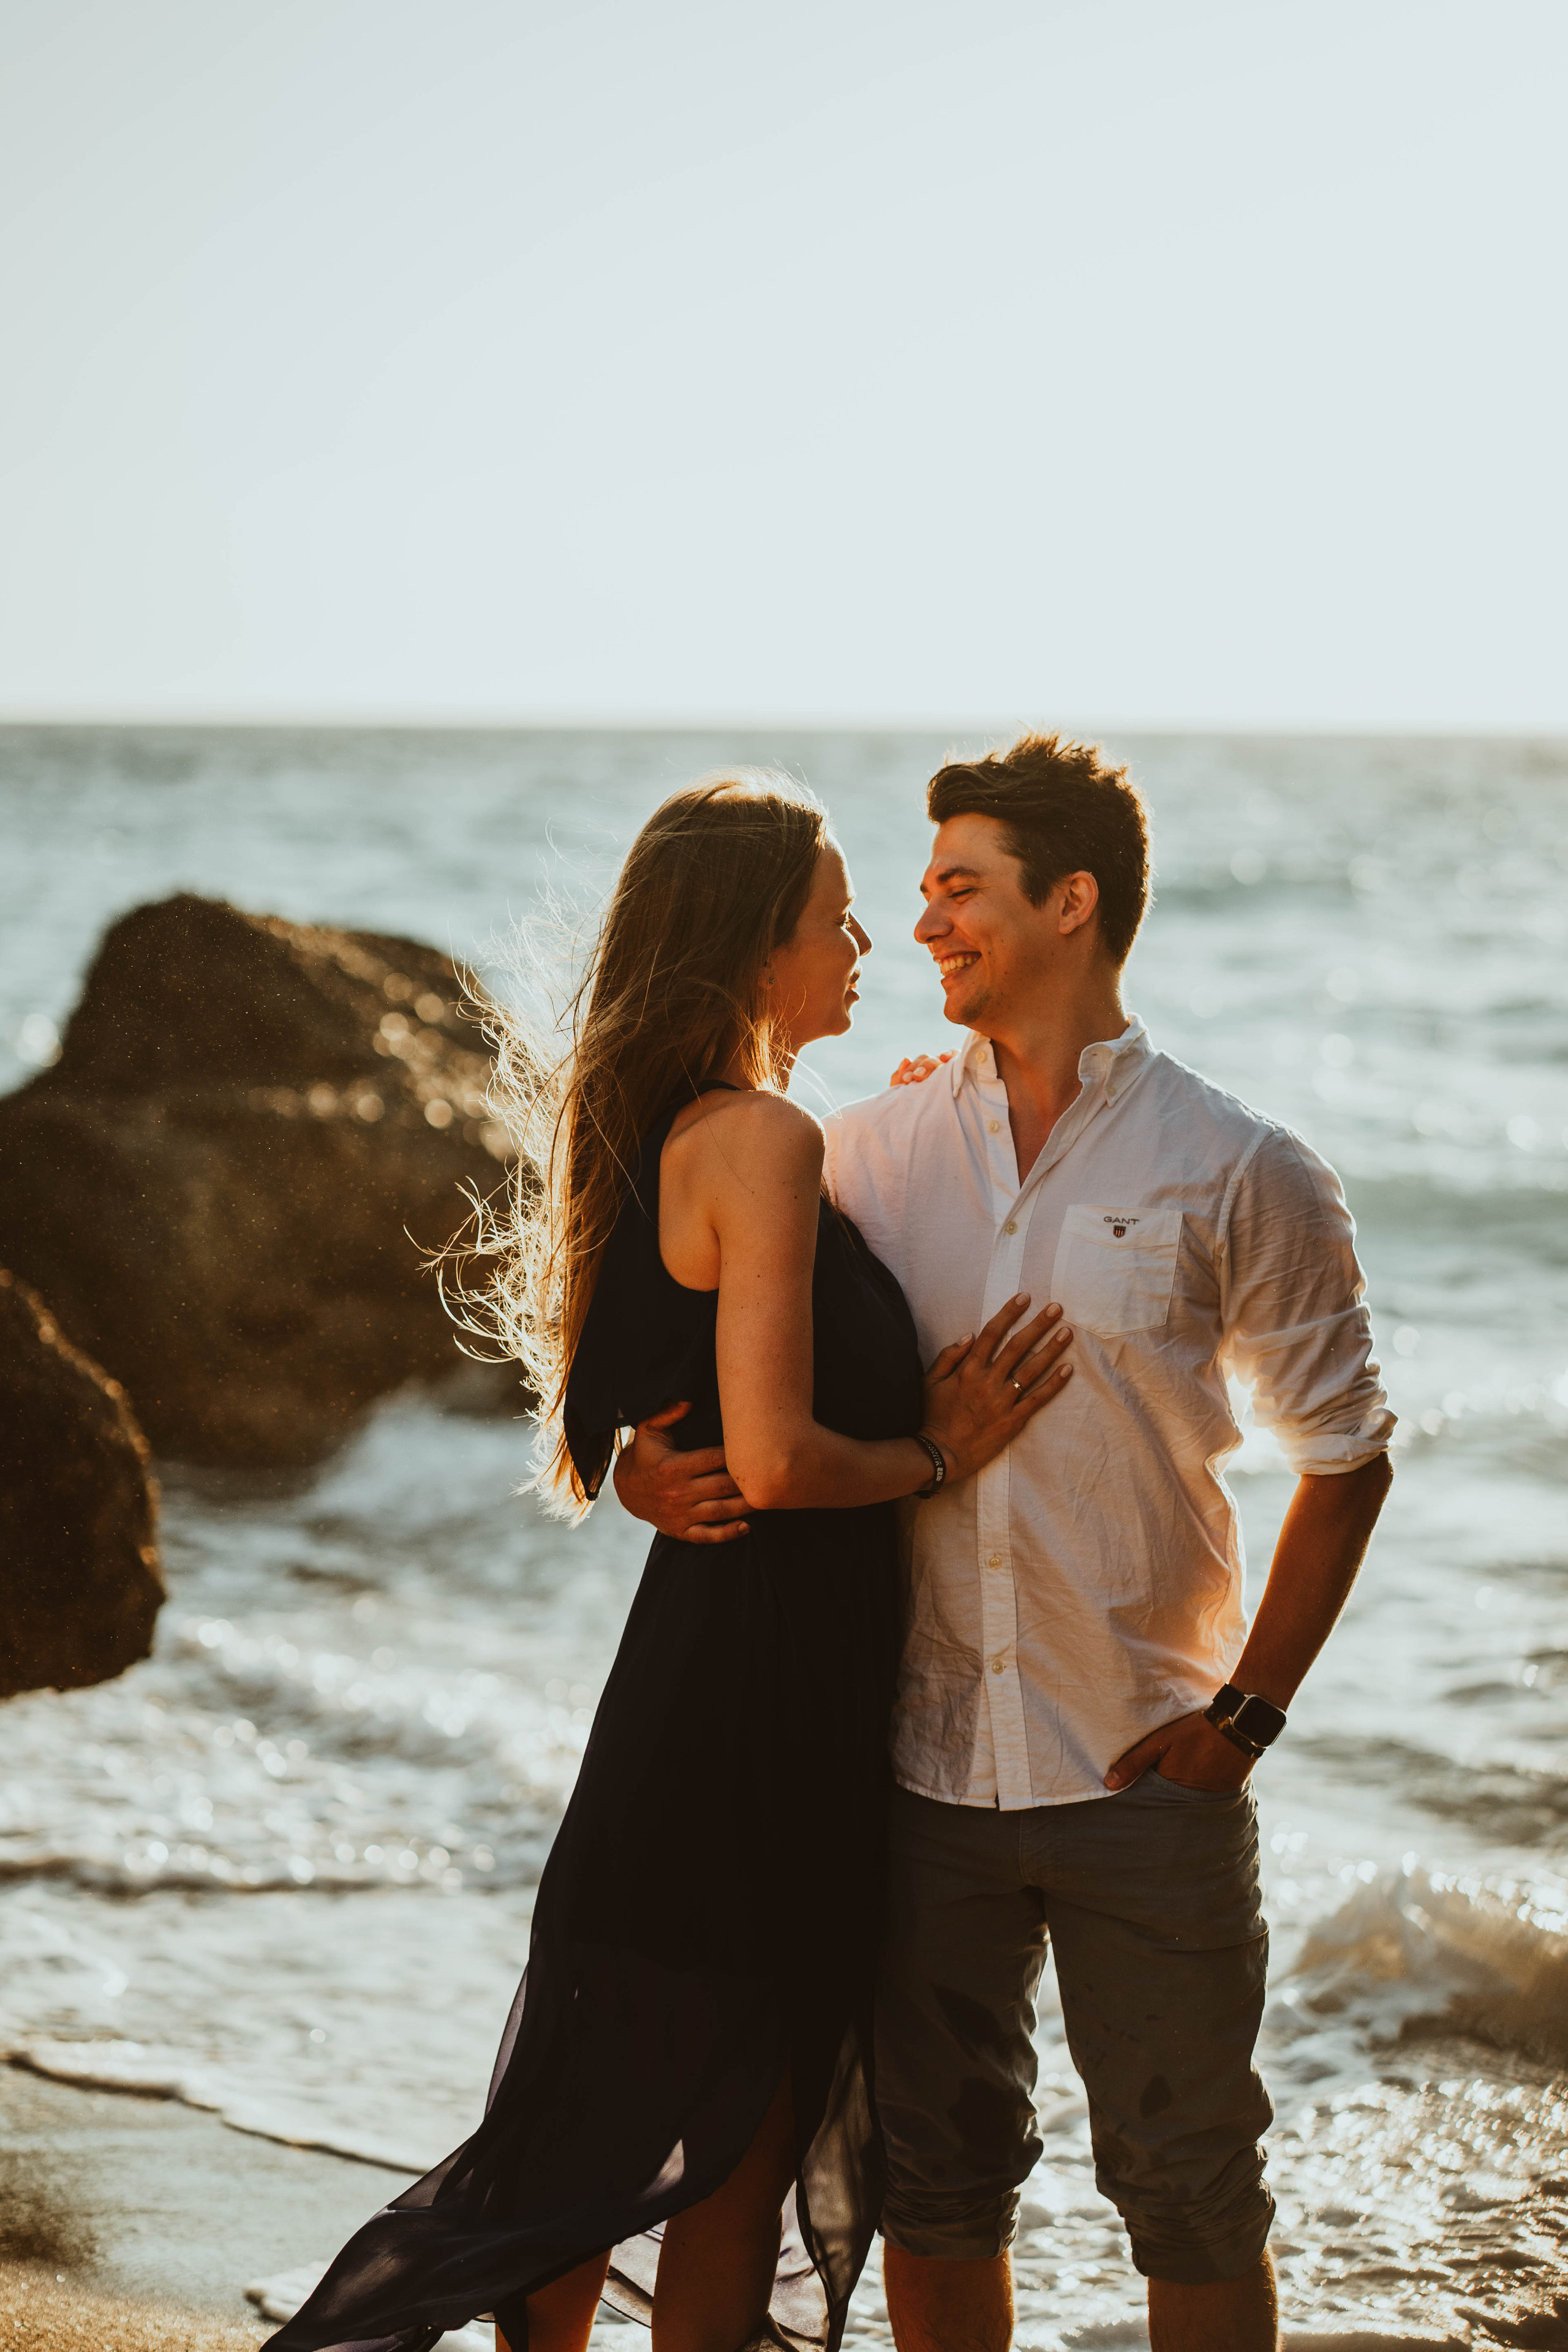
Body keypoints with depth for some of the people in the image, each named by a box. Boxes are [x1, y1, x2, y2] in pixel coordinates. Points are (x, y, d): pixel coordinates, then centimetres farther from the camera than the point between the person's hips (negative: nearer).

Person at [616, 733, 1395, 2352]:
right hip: (925, 1765, 3)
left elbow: (1343, 1452, 3)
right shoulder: (868, 1152, 3)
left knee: (1190, 2187, 7)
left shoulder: (1238, 1173, -4)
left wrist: (1251, 1707, -4)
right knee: (935, 2174, 12)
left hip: (1147, 1775, -2)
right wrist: (645, 1465, -9)